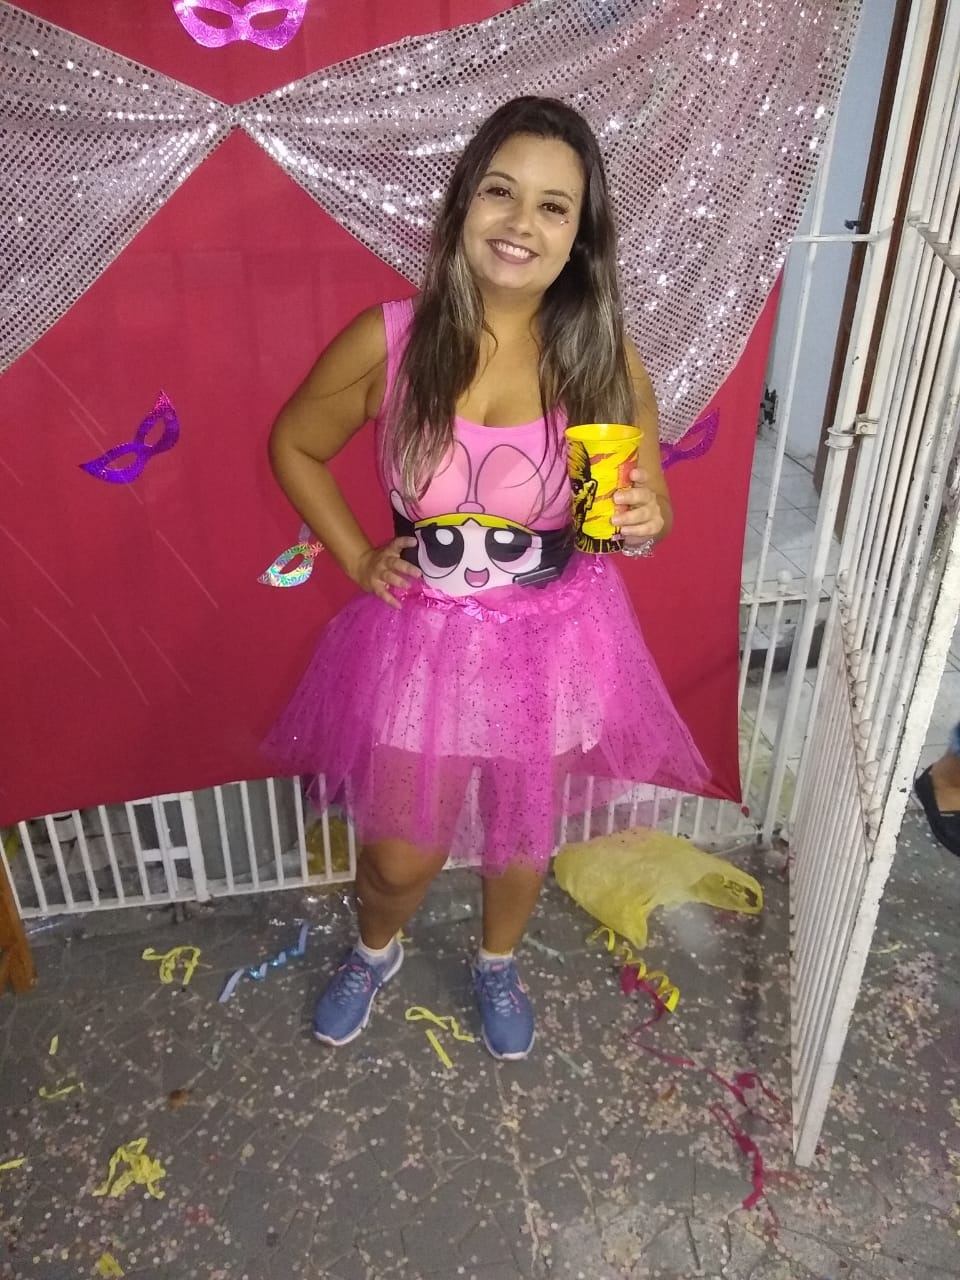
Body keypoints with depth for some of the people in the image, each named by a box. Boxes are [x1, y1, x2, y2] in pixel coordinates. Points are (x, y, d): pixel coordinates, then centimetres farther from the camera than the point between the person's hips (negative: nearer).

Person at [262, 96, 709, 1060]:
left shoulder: (605, 358, -13)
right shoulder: (389, 340, -16)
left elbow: (650, 505, -1)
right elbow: (293, 445, 1)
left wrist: (643, 522, -24)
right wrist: (356, 558, -4)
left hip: (552, 643, 1)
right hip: (422, 638, 0)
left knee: (520, 842, 22)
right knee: (401, 855, 16)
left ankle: (497, 965, 57)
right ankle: (374, 952, 54)